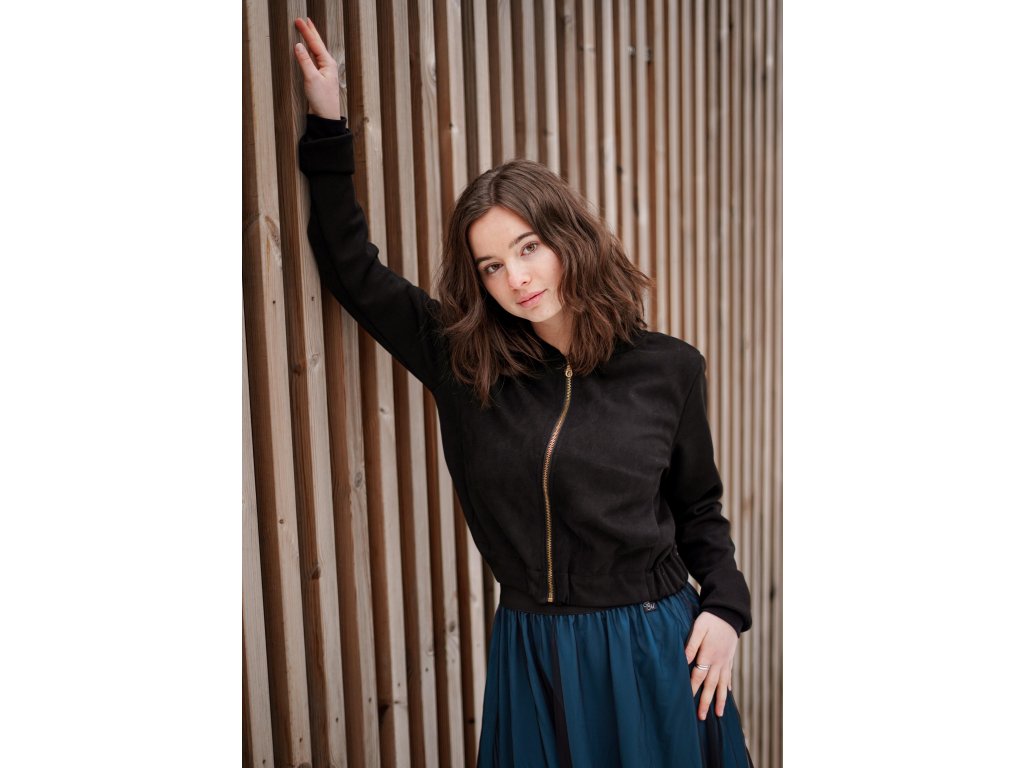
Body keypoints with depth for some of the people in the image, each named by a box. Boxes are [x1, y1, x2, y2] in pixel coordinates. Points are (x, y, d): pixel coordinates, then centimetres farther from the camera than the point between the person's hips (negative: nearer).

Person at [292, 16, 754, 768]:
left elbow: (698, 507, 7)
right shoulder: (464, 360, -5)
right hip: (532, 652, 1)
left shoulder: (668, 368, -5)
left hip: (654, 648, 0)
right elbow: (353, 269, 1)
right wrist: (328, 125, -1)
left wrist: (725, 605, -6)